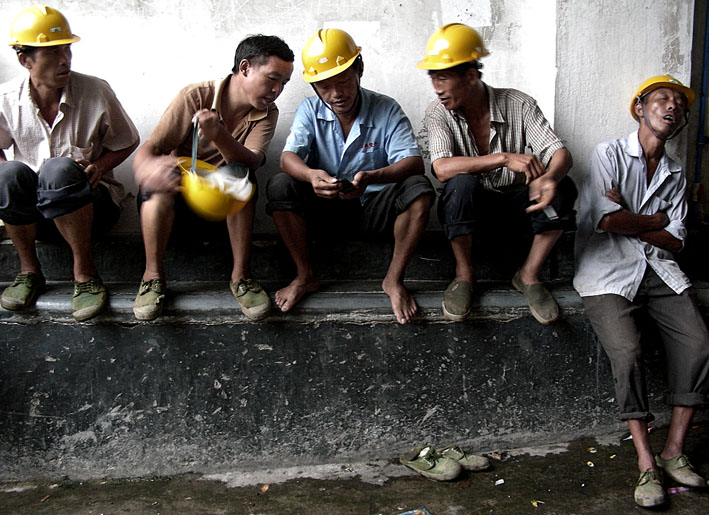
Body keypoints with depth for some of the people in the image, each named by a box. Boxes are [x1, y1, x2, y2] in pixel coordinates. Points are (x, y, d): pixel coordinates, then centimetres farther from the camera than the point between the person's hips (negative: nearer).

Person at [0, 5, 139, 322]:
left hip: (91, 207, -2)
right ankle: (29, 269, -12)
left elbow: (127, 143, 5)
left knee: (60, 169, -35)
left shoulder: (96, 92, -7)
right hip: (29, 213, 2)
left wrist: (98, 167, -15)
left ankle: (84, 272, -22)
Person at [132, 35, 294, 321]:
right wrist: (148, 169, -46)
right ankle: (153, 275, -20)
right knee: (162, 178, -34)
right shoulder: (195, 97, -14)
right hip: (176, 196, -1)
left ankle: (240, 275, -22)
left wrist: (218, 135, -44)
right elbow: (145, 152, -21)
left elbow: (251, 162, -24)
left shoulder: (267, 114, -4)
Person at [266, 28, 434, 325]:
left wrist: (371, 177, -41)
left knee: (419, 189, -29)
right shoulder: (310, 110, -2)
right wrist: (311, 175, -41)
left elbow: (414, 162, -20)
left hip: (374, 207, -1)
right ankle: (305, 277, -12)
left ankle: (394, 280, -18)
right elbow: (288, 157, -15)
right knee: (279, 186, -25)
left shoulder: (387, 110, -7)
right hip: (326, 208, 1)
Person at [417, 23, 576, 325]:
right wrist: (504, 158, -37)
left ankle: (529, 275, -9)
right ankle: (464, 273, -13)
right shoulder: (438, 113, -11)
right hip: (467, 208, -1)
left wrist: (550, 178, -41)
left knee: (563, 188, -26)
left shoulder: (517, 104, -9)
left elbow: (559, 153, -16)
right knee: (461, 183, -35)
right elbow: (442, 168, -28)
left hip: (514, 204, 2)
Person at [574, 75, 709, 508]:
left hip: (659, 271, 5)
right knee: (627, 351, -26)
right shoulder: (610, 154, 3)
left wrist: (629, 221, -6)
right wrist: (655, 220, 2)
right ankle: (646, 464, -15)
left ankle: (674, 451, -2)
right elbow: (607, 220, -12)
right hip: (608, 272, -5)